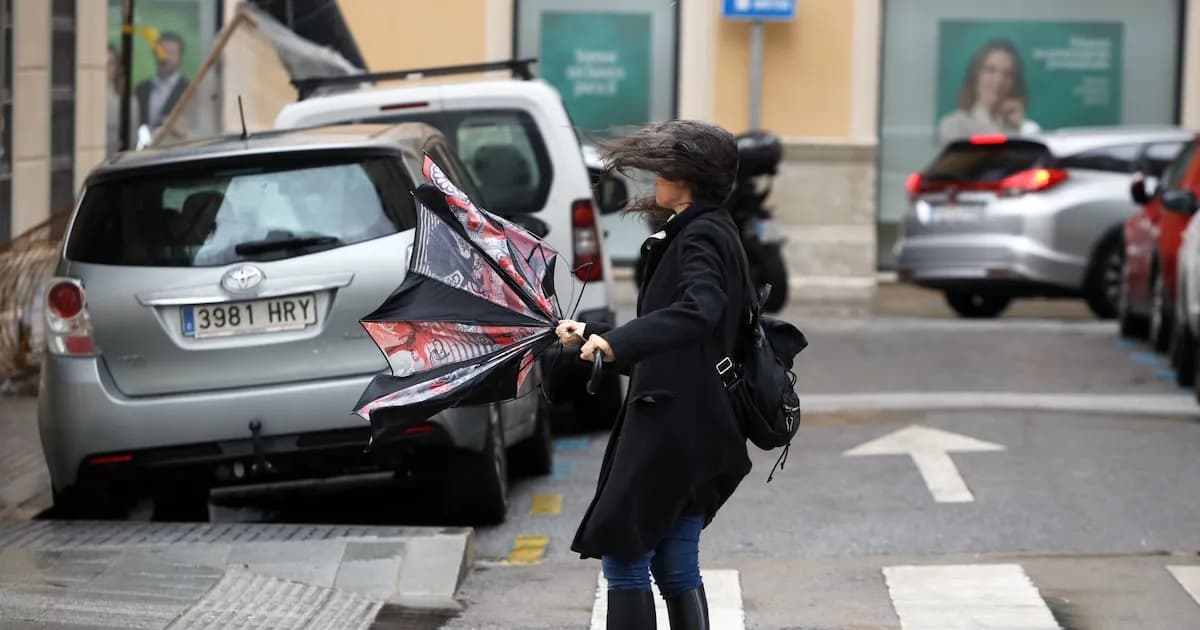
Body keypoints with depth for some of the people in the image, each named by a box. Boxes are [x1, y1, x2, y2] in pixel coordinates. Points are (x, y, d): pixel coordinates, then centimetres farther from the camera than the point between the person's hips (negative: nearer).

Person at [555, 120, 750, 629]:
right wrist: (592, 335, 30)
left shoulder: (701, 237, -13)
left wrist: (616, 343, -43)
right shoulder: (705, 232, 17)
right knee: (676, 567, 11)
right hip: (693, 431, 10)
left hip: (672, 427, -10)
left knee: (623, 553, -5)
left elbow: (698, 311, -34)